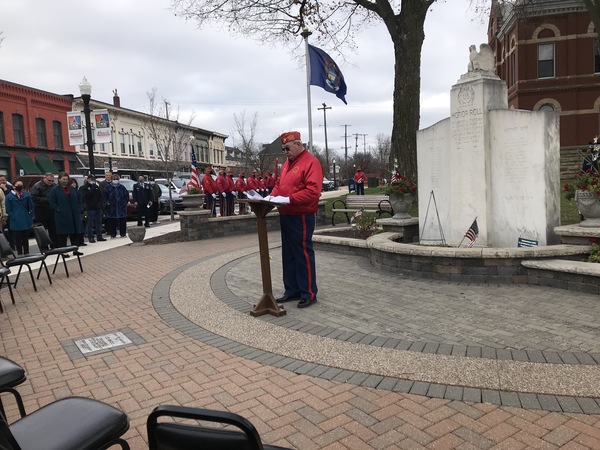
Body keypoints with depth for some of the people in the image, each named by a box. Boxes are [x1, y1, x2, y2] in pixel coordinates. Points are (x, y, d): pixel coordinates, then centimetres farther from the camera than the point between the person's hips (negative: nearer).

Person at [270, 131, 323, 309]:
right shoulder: (287, 163, 17)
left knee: (303, 254, -2)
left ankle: (309, 293, 8)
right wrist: (273, 196, 2)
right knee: (288, 254, 13)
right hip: (285, 216, 9)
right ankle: (292, 290, 24)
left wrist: (289, 199, -24)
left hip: (302, 216, -9)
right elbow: (279, 184, 23)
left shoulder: (311, 162, -11)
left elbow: (313, 191, -21)